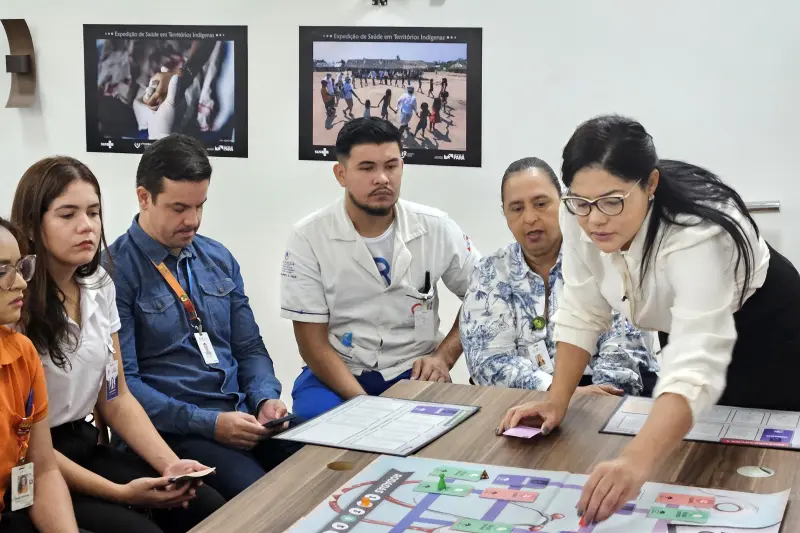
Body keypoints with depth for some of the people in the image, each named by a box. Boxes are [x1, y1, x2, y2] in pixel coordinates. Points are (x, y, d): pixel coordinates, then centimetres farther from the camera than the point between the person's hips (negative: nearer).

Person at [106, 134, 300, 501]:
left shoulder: (219, 259, 13)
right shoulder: (116, 271, -7)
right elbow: (122, 381, -11)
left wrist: (265, 398, -3)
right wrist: (208, 423, -17)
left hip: (244, 417, 6)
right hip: (174, 430, -6)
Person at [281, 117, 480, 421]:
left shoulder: (437, 228, -2)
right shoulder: (308, 237, -8)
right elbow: (312, 341, -9)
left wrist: (444, 356, -4)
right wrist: (363, 403, -22)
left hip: (413, 372, 1)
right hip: (336, 374, -1)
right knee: (315, 417, -32)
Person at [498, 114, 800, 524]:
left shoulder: (696, 235, -44)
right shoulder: (580, 217, -25)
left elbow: (697, 369, -55)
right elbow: (583, 313, -10)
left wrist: (637, 461, -69)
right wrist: (557, 399, -20)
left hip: (764, 329, -5)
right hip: (683, 326, 6)